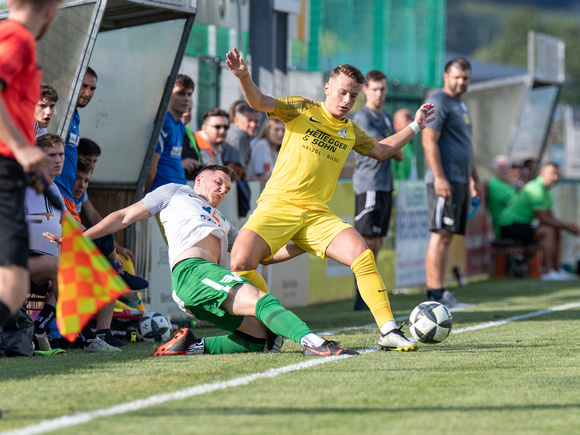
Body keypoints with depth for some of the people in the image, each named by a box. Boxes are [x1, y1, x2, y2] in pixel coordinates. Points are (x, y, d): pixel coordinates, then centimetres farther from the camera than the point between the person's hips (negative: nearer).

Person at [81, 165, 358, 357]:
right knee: (261, 300, -29)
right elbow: (124, 217, 22)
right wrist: (80, 238, 14)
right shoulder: (174, 193, 25)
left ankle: (193, 345, -8)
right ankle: (311, 341, -50)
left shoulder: (221, 224, 40)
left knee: (263, 336, -11)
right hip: (191, 270, -8)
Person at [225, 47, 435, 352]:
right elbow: (258, 102, -8)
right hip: (277, 205, -3)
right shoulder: (302, 109, 4)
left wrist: (415, 126, 31)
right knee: (240, 264, -24)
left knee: (363, 256, -19)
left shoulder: (351, 131, 17)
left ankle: (388, 332, -12)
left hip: (317, 214, 3)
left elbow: (380, 150, 36)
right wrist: (243, 77, -27)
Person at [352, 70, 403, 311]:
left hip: (385, 185, 9)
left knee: (377, 242, 8)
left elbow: (399, 154, 17)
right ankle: (361, 298, -13)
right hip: (368, 186, -9)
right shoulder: (362, 118, -8)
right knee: (367, 241, -11)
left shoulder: (386, 118, 20)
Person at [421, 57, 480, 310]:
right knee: (440, 236, -12)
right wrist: (439, 177, -23)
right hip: (445, 181, -10)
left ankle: (438, 294, 9)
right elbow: (429, 140, -17)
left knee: (447, 236, 8)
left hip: (460, 181, 10)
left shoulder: (461, 106, 22)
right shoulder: (438, 103, -8)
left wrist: (473, 178, 27)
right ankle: (435, 296, -15)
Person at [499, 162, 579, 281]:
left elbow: (551, 218, 14)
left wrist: (568, 226, -4)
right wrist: (566, 226, -15)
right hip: (510, 226, -11)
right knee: (548, 231, -27)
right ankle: (548, 272, -28)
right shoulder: (536, 189, -20)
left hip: (522, 225, 11)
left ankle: (557, 269, 6)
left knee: (558, 232, 10)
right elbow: (543, 219, -23)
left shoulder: (547, 191, 14)